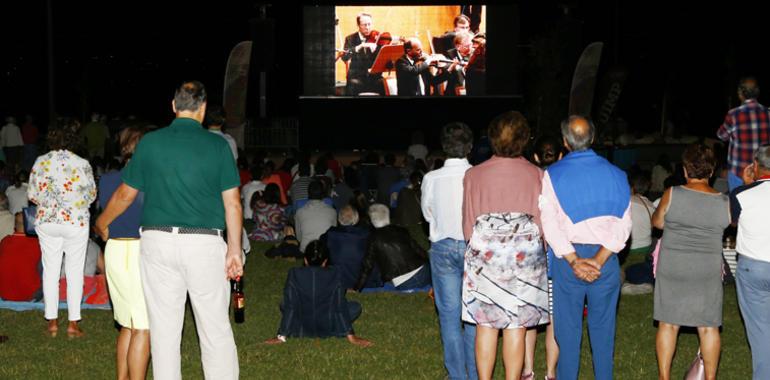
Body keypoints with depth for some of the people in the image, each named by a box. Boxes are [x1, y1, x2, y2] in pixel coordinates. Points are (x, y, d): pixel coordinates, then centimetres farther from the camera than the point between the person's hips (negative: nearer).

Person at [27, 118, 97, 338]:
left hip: (46, 221, 3)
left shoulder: (40, 162, -3)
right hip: (76, 222, -2)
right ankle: (73, 323, 6)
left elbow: (32, 195, 2)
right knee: (74, 272, 5)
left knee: (50, 270, 11)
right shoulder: (81, 164, -10)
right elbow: (91, 195, -3)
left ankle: (52, 322, 12)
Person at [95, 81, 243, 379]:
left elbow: (125, 195, 11)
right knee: (215, 329, 5)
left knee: (164, 330, 7)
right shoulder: (218, 145, 0)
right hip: (205, 243, -1)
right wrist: (235, 250, 5)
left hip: (158, 241, 1)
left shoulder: (150, 142, 3)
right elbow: (232, 203, -2)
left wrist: (102, 224, 28)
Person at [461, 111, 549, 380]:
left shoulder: (474, 175, -3)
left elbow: (468, 224, 3)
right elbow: (543, 223, 0)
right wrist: (539, 248, 16)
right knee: (516, 327, 4)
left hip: (484, 254, 1)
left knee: (485, 324, 7)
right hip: (526, 254, 0)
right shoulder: (536, 175, -5)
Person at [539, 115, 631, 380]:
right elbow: (623, 225, -5)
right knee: (603, 328, 8)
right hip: (606, 258, 1)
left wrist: (573, 260, -14)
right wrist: (599, 260, -13)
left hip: (567, 258, -1)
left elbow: (550, 224, -10)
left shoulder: (553, 175, -2)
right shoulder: (615, 175, 3)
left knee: (568, 328, 6)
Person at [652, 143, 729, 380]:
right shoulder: (724, 202, -6)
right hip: (708, 272, 1)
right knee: (708, 327, 9)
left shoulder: (672, 195, -11)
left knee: (668, 324, 8)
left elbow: (657, 222, 5)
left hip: (672, 269, -1)